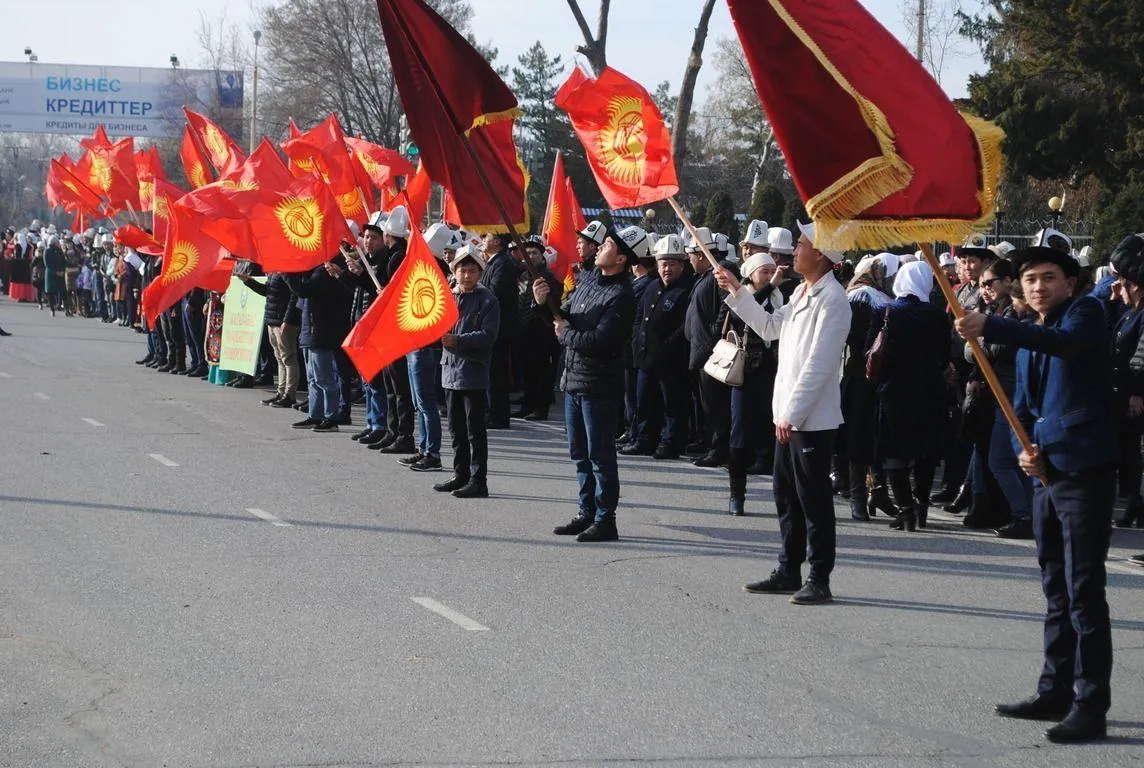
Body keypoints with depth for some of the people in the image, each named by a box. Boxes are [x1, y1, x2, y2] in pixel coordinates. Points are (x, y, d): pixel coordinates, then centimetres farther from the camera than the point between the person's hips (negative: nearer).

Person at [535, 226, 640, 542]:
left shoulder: (621, 297, -18)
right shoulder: (586, 279, 9)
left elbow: (598, 341, -25)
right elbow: (565, 317, 14)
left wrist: (565, 333, -10)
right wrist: (546, 303, -5)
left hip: (600, 385, -9)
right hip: (574, 379, 9)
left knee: (600, 455, -2)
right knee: (580, 454, 16)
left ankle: (605, 520, 4)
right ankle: (587, 513, 26)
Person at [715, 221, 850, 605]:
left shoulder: (831, 300, -17)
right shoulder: (802, 293, 14)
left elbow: (818, 365, -21)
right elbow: (770, 327, 25)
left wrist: (791, 413, -21)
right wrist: (737, 291, 19)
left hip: (813, 418, -10)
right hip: (789, 415, 10)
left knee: (814, 500, -3)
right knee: (787, 496, 15)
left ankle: (819, 580, 3)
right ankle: (789, 571, 24)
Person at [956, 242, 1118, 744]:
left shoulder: (1086, 313, -6)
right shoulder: (1029, 340, 19)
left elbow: (1066, 342, -29)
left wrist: (989, 327, -37)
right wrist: (1023, 449, 0)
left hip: (1086, 471, -8)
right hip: (1046, 474, 8)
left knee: (1083, 590, -9)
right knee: (1056, 589, 16)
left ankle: (1090, 706, -6)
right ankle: (1055, 693, 25)